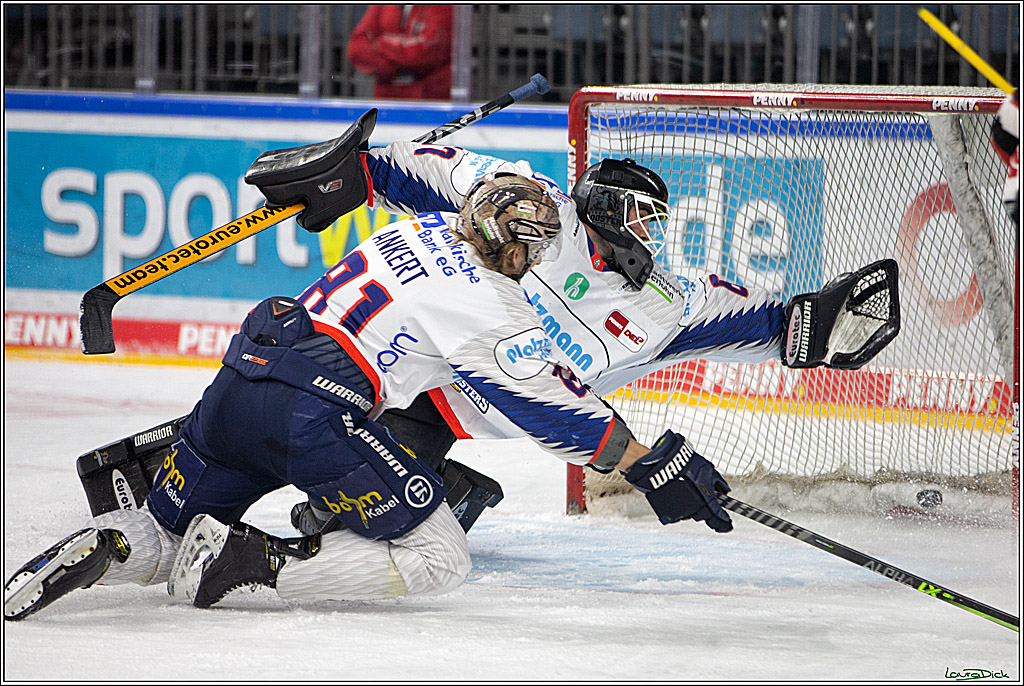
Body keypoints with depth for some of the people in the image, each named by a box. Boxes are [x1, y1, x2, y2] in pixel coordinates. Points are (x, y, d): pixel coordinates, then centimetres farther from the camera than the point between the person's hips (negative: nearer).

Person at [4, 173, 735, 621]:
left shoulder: (420, 231, 20)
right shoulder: (486, 307, -2)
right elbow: (556, 407, 1)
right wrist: (652, 465, 7)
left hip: (243, 374, 8)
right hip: (317, 415, -8)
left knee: (164, 537, 23)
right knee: (437, 559, 0)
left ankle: (105, 547, -13)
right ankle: (254, 559, -14)